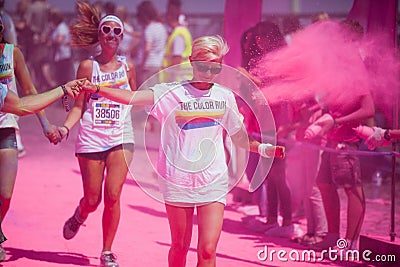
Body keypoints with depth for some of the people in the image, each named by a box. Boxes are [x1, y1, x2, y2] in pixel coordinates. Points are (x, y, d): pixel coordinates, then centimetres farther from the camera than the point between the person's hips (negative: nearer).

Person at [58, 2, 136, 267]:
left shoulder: (127, 66, 5)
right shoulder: (88, 66, -1)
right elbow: (79, 106, 0)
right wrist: (65, 127, -14)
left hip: (121, 139, 1)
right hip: (91, 140, -1)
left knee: (113, 196, -9)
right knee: (92, 199, 3)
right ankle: (79, 216, 41)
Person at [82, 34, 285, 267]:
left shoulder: (225, 97, 6)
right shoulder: (172, 93, -2)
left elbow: (239, 137, 15)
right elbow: (131, 97, -11)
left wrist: (265, 149, 0)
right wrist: (97, 89, -22)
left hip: (213, 181, 1)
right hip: (178, 180, -1)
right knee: (180, 247, 9)